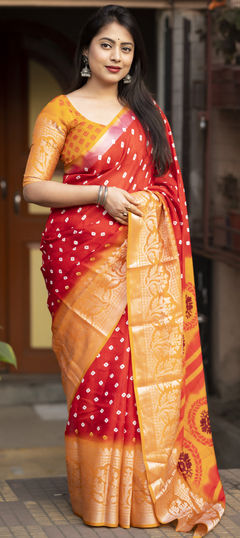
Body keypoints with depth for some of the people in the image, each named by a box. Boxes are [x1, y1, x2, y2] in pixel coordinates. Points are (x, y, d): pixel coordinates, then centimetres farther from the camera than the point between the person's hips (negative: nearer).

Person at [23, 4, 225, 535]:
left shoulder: (146, 112, 17)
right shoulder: (61, 111, 4)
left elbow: (169, 187, 19)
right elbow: (32, 186, -3)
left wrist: (175, 256, 9)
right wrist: (101, 194, -13)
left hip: (147, 259, 3)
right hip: (86, 253, -3)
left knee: (152, 364, -3)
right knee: (96, 365, -5)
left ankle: (153, 487, 7)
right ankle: (101, 493, 6)